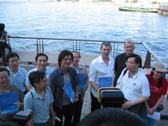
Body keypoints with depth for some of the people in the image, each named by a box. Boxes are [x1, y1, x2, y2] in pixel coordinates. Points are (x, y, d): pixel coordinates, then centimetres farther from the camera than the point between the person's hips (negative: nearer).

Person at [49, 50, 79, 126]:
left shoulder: (73, 71, -10)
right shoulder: (54, 74, -23)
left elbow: (76, 85, 5)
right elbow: (51, 91, -17)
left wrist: (77, 96, -7)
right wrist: (51, 108, -13)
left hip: (70, 103, 4)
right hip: (58, 105, -4)